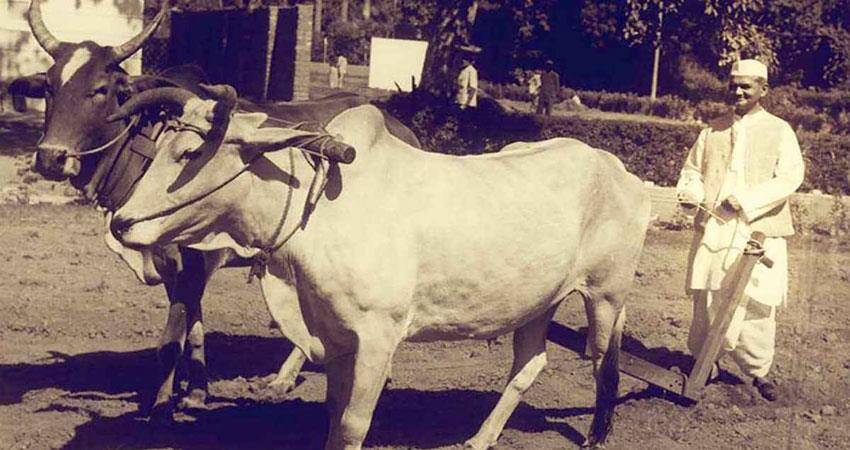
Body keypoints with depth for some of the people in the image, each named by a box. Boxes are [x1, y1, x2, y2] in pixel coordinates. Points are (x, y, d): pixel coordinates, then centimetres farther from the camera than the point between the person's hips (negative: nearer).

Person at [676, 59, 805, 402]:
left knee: (757, 304, -2)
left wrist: (747, 200, -18)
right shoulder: (713, 130, 13)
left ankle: (758, 370, 12)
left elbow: (790, 178, -9)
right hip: (713, 229, 3)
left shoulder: (780, 131, 2)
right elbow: (693, 168, 20)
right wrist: (690, 191, -4)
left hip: (759, 231, -3)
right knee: (708, 300, 5)